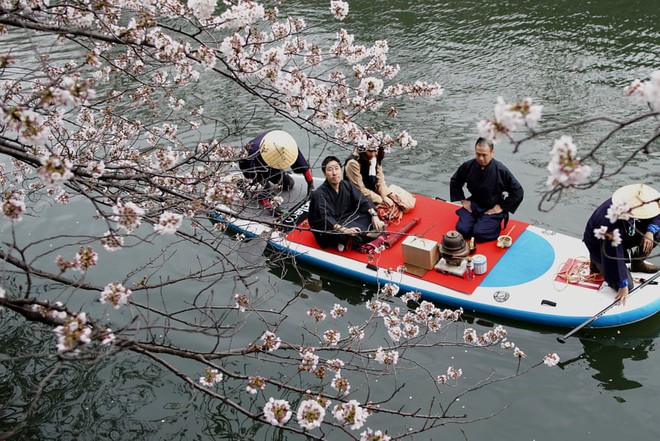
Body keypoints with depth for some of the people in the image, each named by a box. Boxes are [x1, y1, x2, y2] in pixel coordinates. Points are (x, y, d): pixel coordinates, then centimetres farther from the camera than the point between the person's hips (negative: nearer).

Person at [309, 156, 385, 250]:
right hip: (328, 230, -7)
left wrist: (374, 215, -18)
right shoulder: (320, 194, -20)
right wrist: (344, 230, -43)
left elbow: (362, 200, -2)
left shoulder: (346, 185, -1)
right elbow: (325, 218, -30)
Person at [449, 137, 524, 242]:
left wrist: (501, 207, -11)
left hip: (493, 209, -4)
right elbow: (454, 182, 11)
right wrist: (463, 200, 4)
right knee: (462, 229, -15)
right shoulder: (468, 166, -8)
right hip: (473, 205, 4)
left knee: (479, 234, -21)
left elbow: (518, 192, -11)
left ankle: (495, 226, 9)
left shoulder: (501, 170, -17)